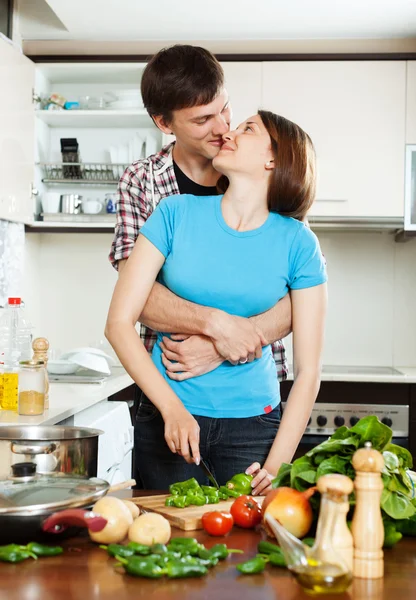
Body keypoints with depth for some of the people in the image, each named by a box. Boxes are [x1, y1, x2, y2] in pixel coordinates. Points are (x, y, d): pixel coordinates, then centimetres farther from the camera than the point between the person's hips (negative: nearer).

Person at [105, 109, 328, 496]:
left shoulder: (298, 243, -5)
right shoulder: (176, 214, -5)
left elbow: (308, 372, -5)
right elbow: (119, 323, -7)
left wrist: (275, 466, -13)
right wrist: (172, 409, -16)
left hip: (254, 423, 0)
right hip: (168, 418, 1)